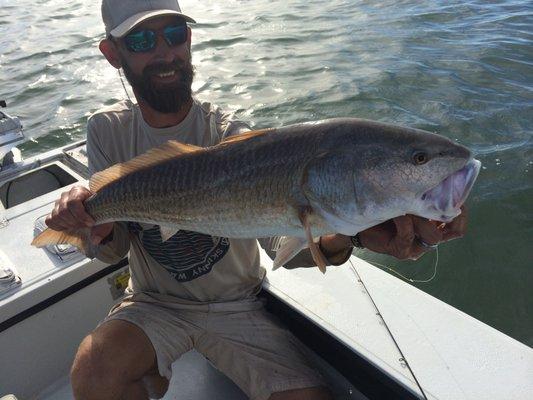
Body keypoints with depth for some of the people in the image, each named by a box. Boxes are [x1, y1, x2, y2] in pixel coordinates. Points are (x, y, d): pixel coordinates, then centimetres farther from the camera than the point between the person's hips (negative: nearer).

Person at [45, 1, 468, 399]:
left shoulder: (232, 136, -16)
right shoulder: (108, 130, -5)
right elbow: (116, 248, -8)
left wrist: (350, 235, -48)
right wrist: (97, 225, -32)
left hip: (236, 305, -1)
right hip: (155, 303, 2)